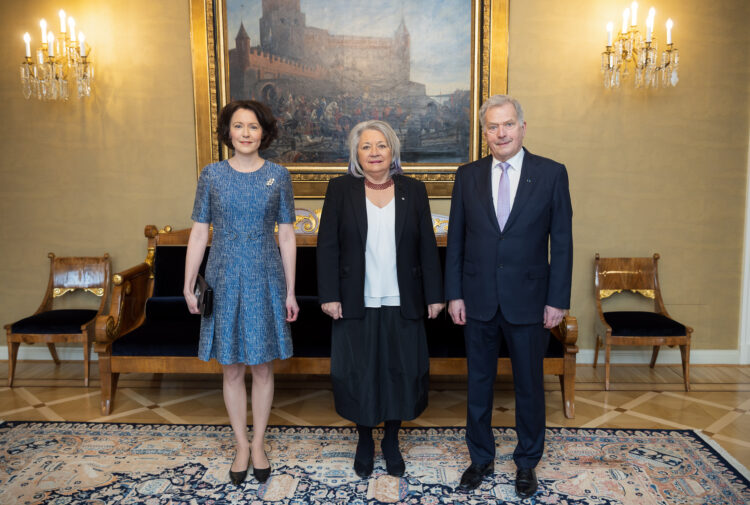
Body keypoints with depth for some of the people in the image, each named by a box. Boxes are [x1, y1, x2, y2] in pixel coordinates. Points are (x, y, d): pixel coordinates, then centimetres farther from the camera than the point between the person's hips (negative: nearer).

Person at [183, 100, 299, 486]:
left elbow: (286, 236, 1)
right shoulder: (212, 175, 0)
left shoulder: (278, 176, -1)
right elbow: (199, 234, 3)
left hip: (265, 281, 0)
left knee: (262, 367, 9)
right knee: (231, 369, 9)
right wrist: (188, 286, 0)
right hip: (224, 281, 1)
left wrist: (290, 291, 0)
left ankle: (258, 445, 27)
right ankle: (241, 446, 26)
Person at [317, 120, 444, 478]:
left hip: (402, 303, 1)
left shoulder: (413, 190, 4)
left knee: (402, 372, 8)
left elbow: (427, 247, 4)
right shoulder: (340, 189, 0)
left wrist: (434, 295, 2)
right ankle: (365, 441, 30)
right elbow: (327, 245, -2)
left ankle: (392, 441, 30)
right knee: (359, 373, 8)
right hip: (356, 303, -1)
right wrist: (329, 295, -8)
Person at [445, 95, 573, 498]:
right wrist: (454, 294, 0)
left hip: (528, 302, -1)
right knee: (478, 384, 13)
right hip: (478, 299, 2)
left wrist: (557, 299, -6)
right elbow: (456, 240, 4)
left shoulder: (552, 174, -2)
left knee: (529, 385, 12)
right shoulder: (468, 175, 3)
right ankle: (481, 459, 32)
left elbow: (562, 241, -2)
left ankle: (527, 463, 32)